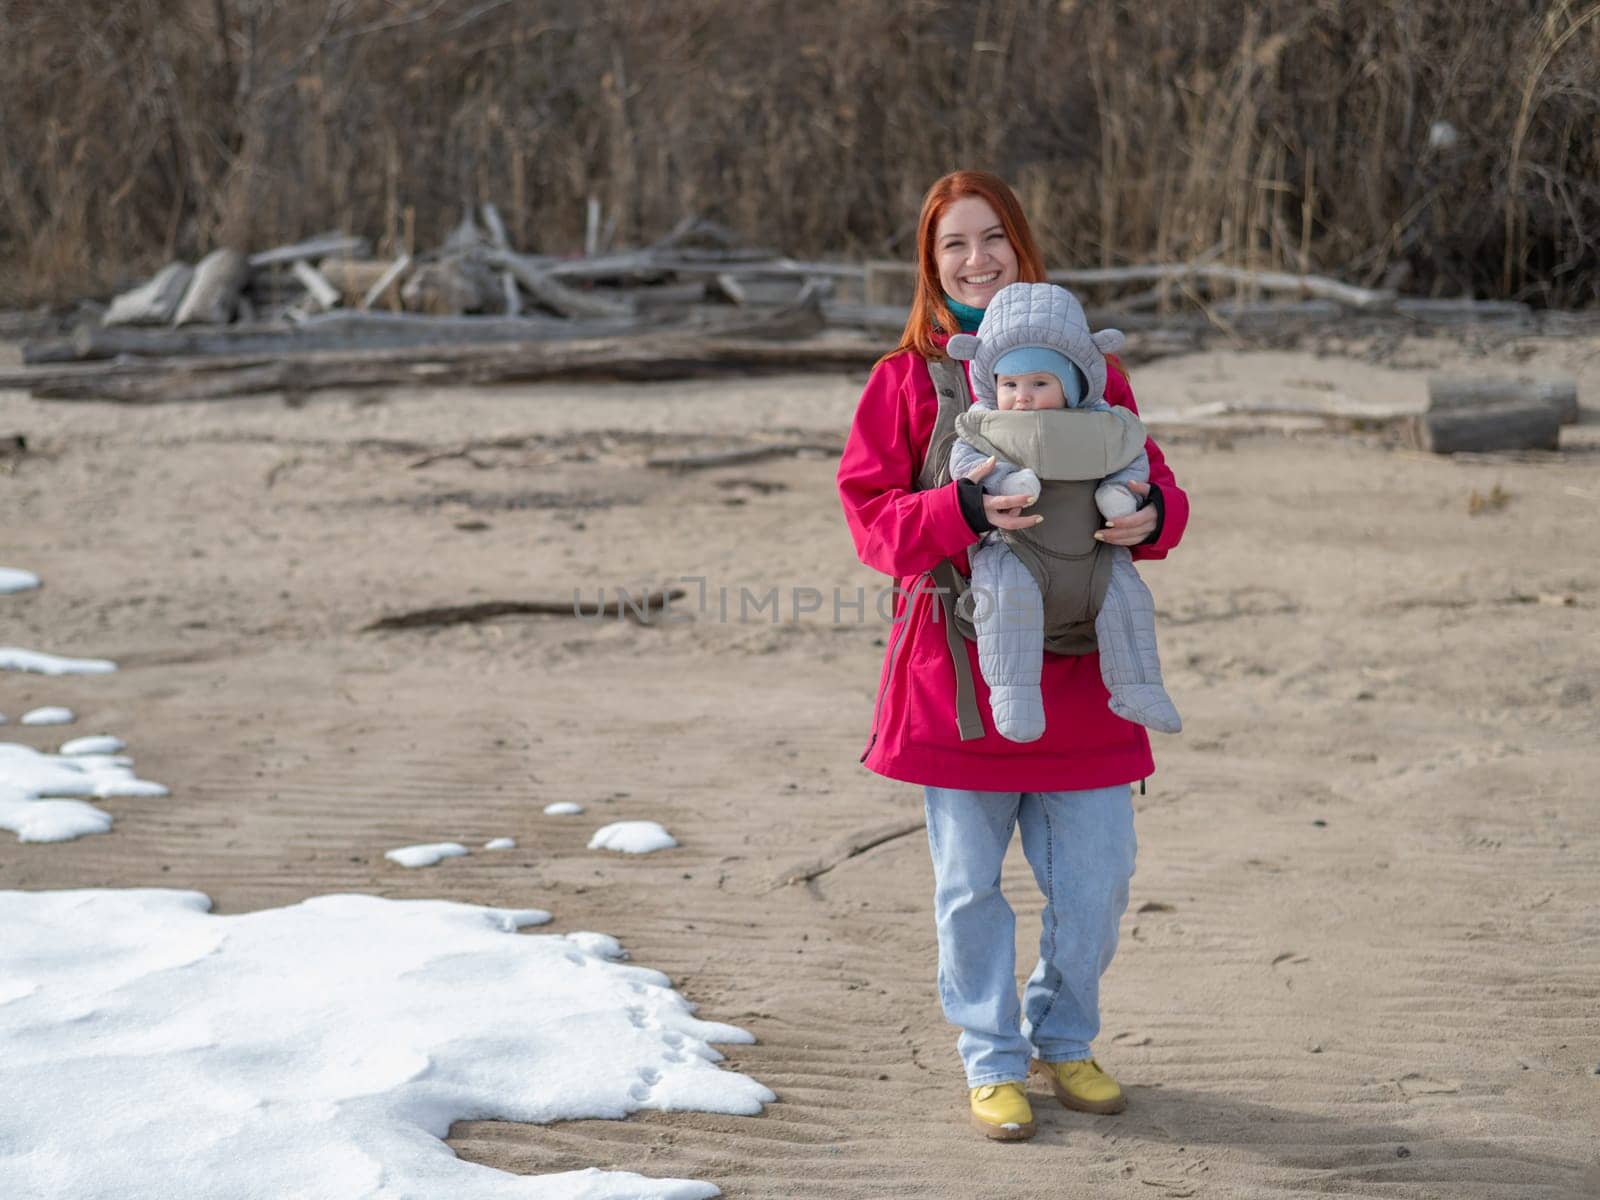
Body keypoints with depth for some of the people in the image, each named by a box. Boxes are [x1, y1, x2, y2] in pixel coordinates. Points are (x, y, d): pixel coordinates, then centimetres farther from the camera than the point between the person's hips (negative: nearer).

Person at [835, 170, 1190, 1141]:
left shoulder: (1086, 367, 7)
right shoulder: (907, 377, 1)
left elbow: (1152, 481, 9)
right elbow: (872, 514, -5)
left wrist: (1152, 514, -15)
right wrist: (965, 511, -23)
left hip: (1077, 668, 2)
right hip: (957, 663, -2)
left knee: (1096, 879, 5)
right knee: (971, 884, 7)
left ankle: (1064, 1039, 29)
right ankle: (993, 1061, 25)